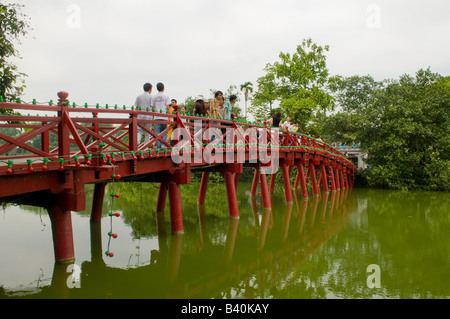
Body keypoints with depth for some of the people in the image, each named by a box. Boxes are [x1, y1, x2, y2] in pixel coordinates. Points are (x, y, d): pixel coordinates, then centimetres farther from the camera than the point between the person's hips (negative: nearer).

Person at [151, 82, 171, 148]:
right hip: (164, 116, -1)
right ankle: (163, 144, -3)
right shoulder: (166, 96, -1)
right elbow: (167, 107, -6)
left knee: (157, 132, 3)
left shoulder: (153, 97, 7)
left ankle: (158, 146, 1)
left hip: (156, 117, 2)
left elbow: (152, 107, 5)